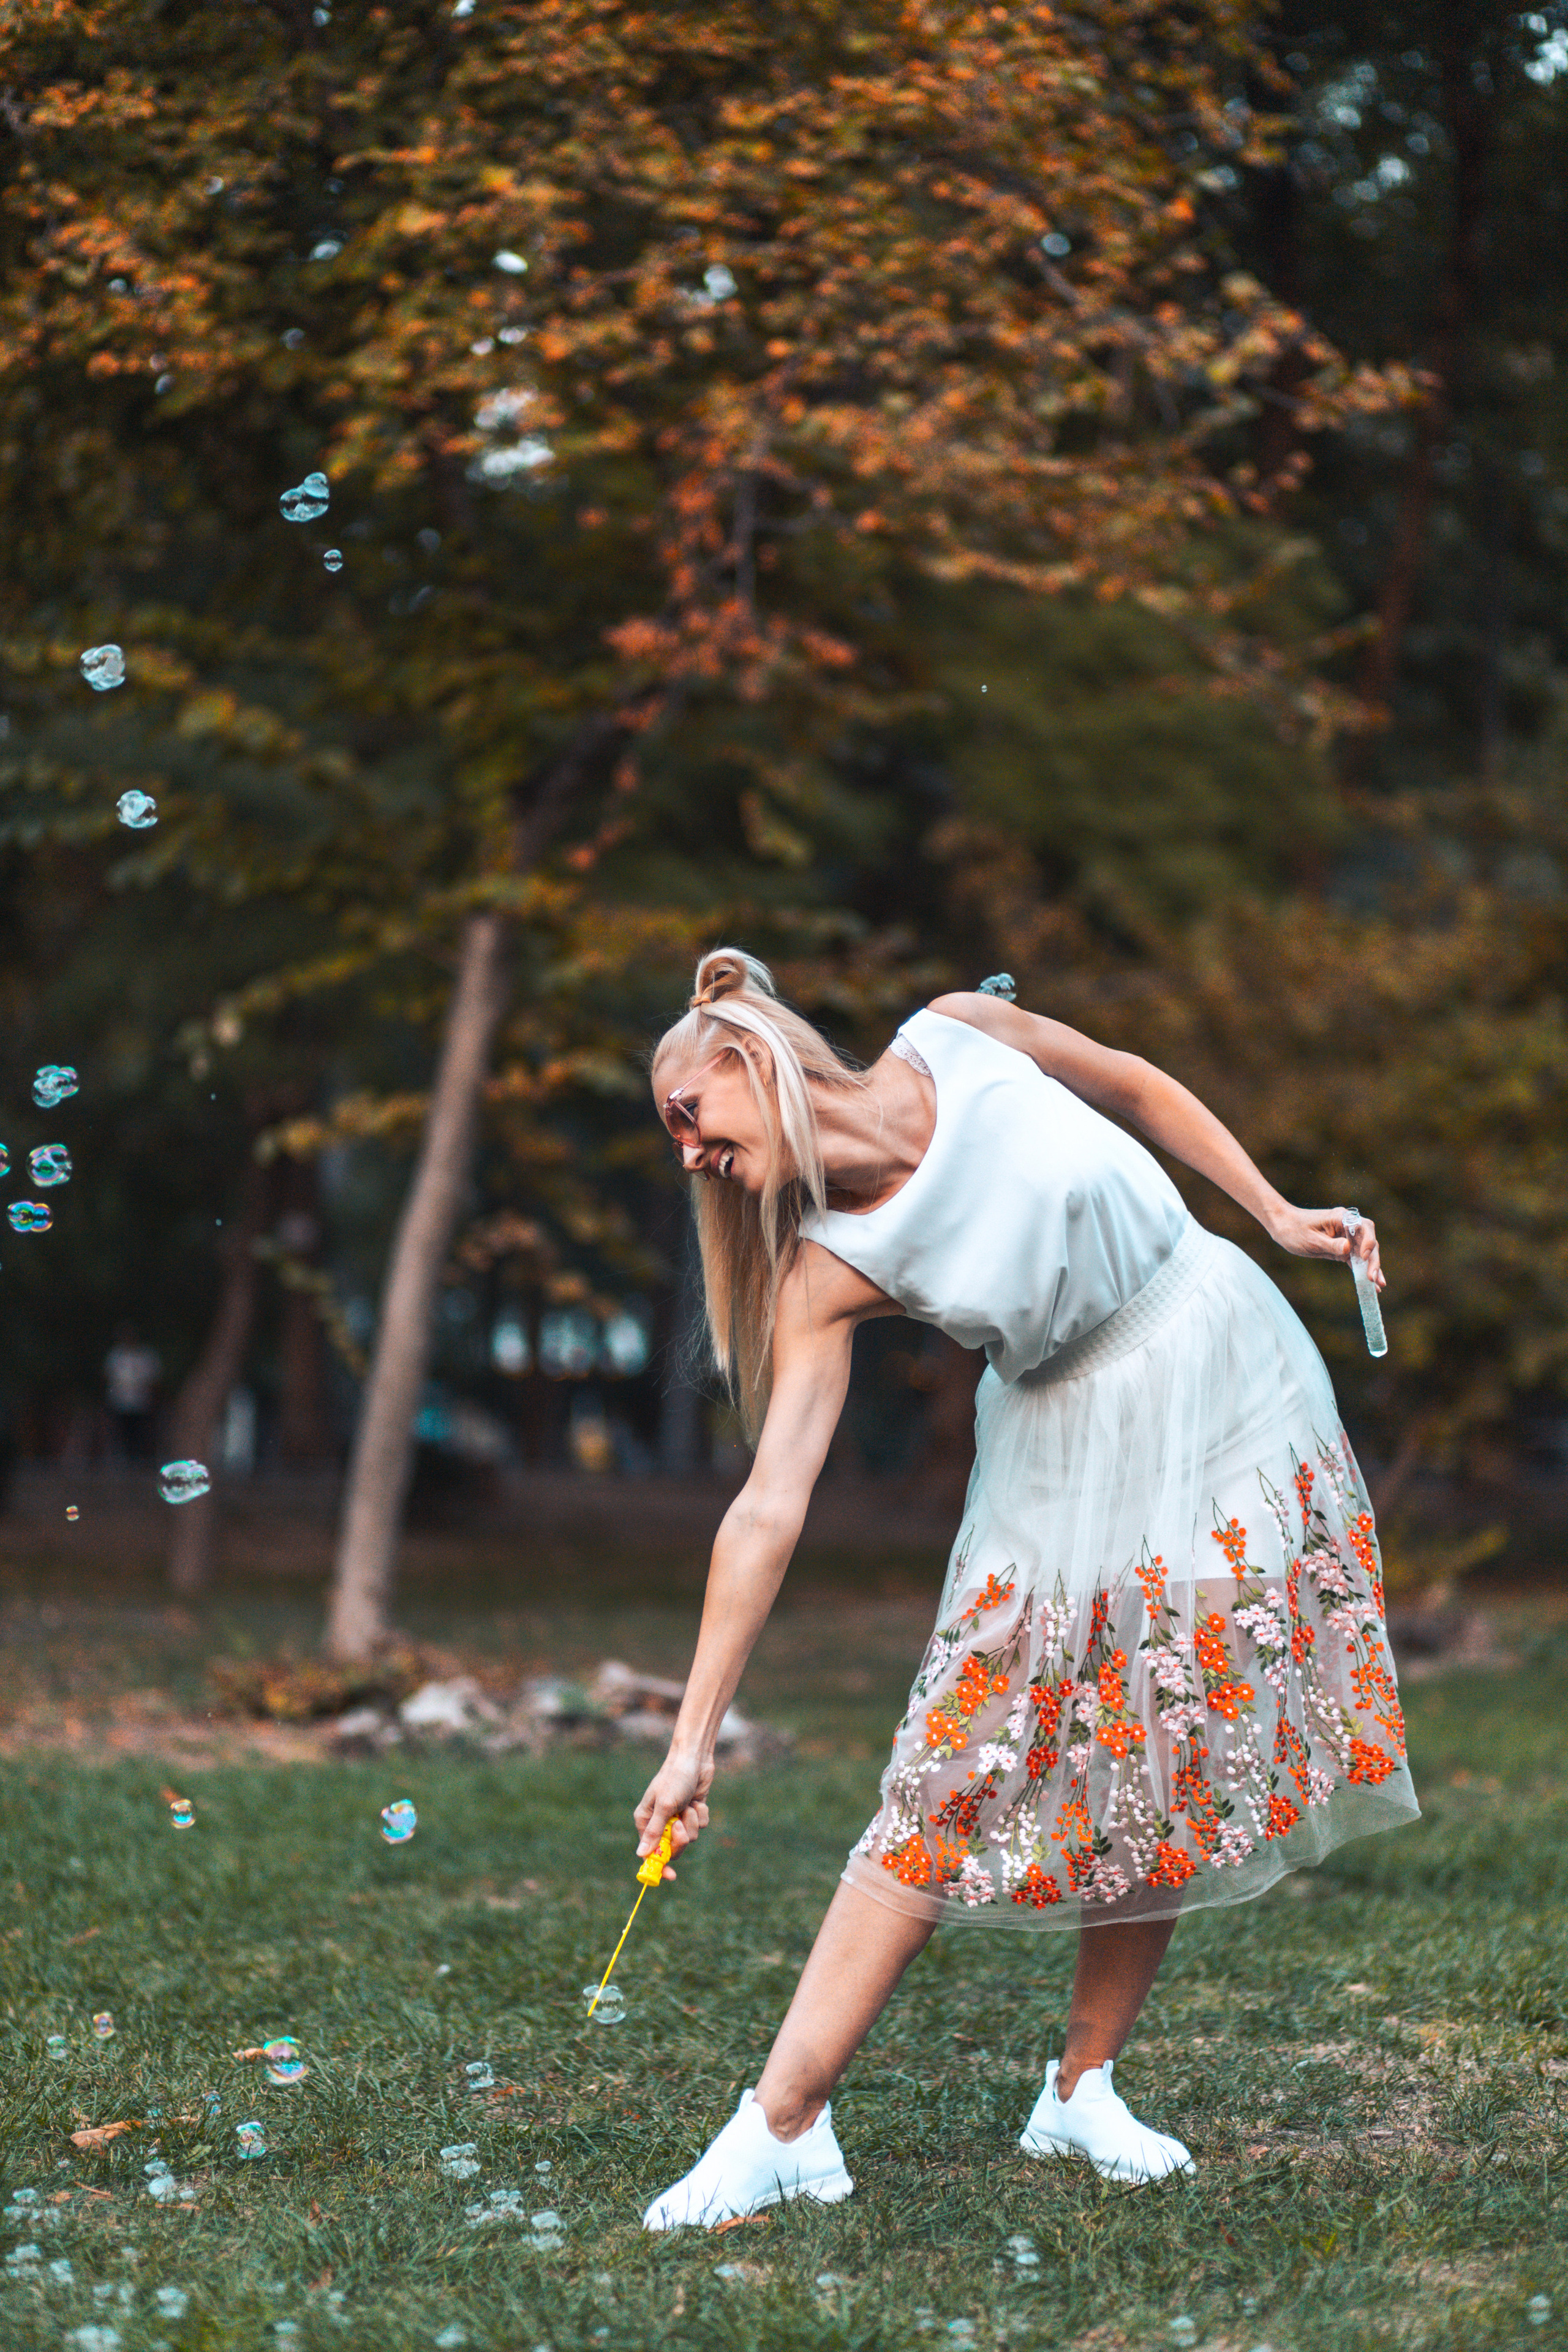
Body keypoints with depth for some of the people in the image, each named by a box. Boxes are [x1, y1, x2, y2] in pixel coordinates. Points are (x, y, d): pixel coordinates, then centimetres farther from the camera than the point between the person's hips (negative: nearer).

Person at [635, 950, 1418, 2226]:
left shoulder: (962, 1037, -11)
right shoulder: (828, 1275, -13)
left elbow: (1140, 1085, 7)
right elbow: (769, 1509, -17)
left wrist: (1277, 1212, 0)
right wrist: (695, 1735, -22)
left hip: (1228, 1374, 1)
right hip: (1067, 1454, -1)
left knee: (1164, 1779, 0)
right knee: (953, 1785, -10)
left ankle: (1084, 2090, 11)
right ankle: (785, 2124, -13)